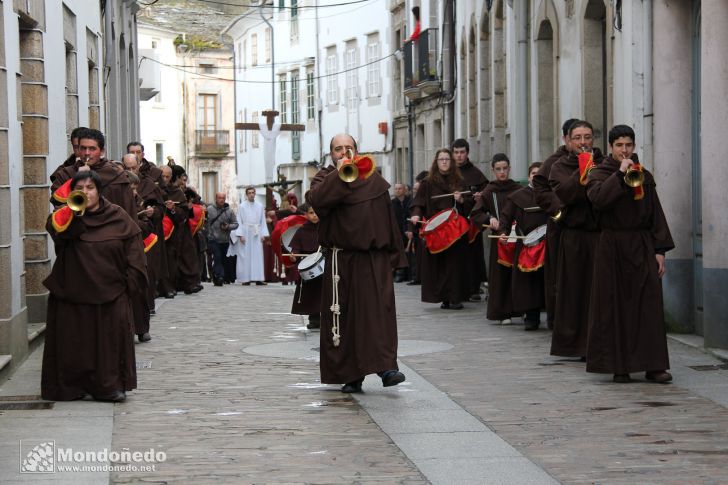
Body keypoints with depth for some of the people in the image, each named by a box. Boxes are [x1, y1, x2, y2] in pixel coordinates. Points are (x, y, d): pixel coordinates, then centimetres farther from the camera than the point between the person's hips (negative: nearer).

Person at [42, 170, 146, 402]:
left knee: (109, 341, 2)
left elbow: (133, 251, 3)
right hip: (71, 295, 0)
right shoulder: (65, 216, 1)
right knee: (74, 342, 1)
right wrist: (73, 211, -37)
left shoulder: (118, 218, 3)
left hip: (110, 296, 1)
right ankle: (71, 387, 10)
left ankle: (109, 386, 10)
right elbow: (56, 229, -22)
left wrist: (131, 283, -4)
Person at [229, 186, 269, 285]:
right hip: (245, 234, -2)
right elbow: (239, 222, 0)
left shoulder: (260, 206, 9)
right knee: (245, 256, -2)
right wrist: (240, 235, -9)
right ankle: (245, 278, 0)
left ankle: (258, 278, -2)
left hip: (257, 235, 2)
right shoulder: (242, 206, 2)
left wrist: (263, 234, 2)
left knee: (258, 256, -2)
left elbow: (263, 221, 10)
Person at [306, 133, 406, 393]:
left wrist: (394, 254, 13)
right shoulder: (326, 178, 7)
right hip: (341, 258, -1)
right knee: (344, 314, 0)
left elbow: (388, 217, 15)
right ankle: (351, 376, 6)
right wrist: (339, 174, -20)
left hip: (374, 257, 1)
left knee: (379, 308, -13)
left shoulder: (373, 179, 13)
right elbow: (315, 199, -16)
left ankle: (386, 366, -19)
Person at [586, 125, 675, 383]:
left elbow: (656, 214, 9)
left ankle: (653, 366, -1)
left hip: (642, 247, 3)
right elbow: (598, 198, -20)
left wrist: (660, 250, 2)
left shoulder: (644, 176, 11)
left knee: (649, 305, -2)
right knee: (615, 306, -2)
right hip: (612, 248, -3)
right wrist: (620, 174, -18)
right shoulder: (599, 174, 2)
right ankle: (619, 366, 2)